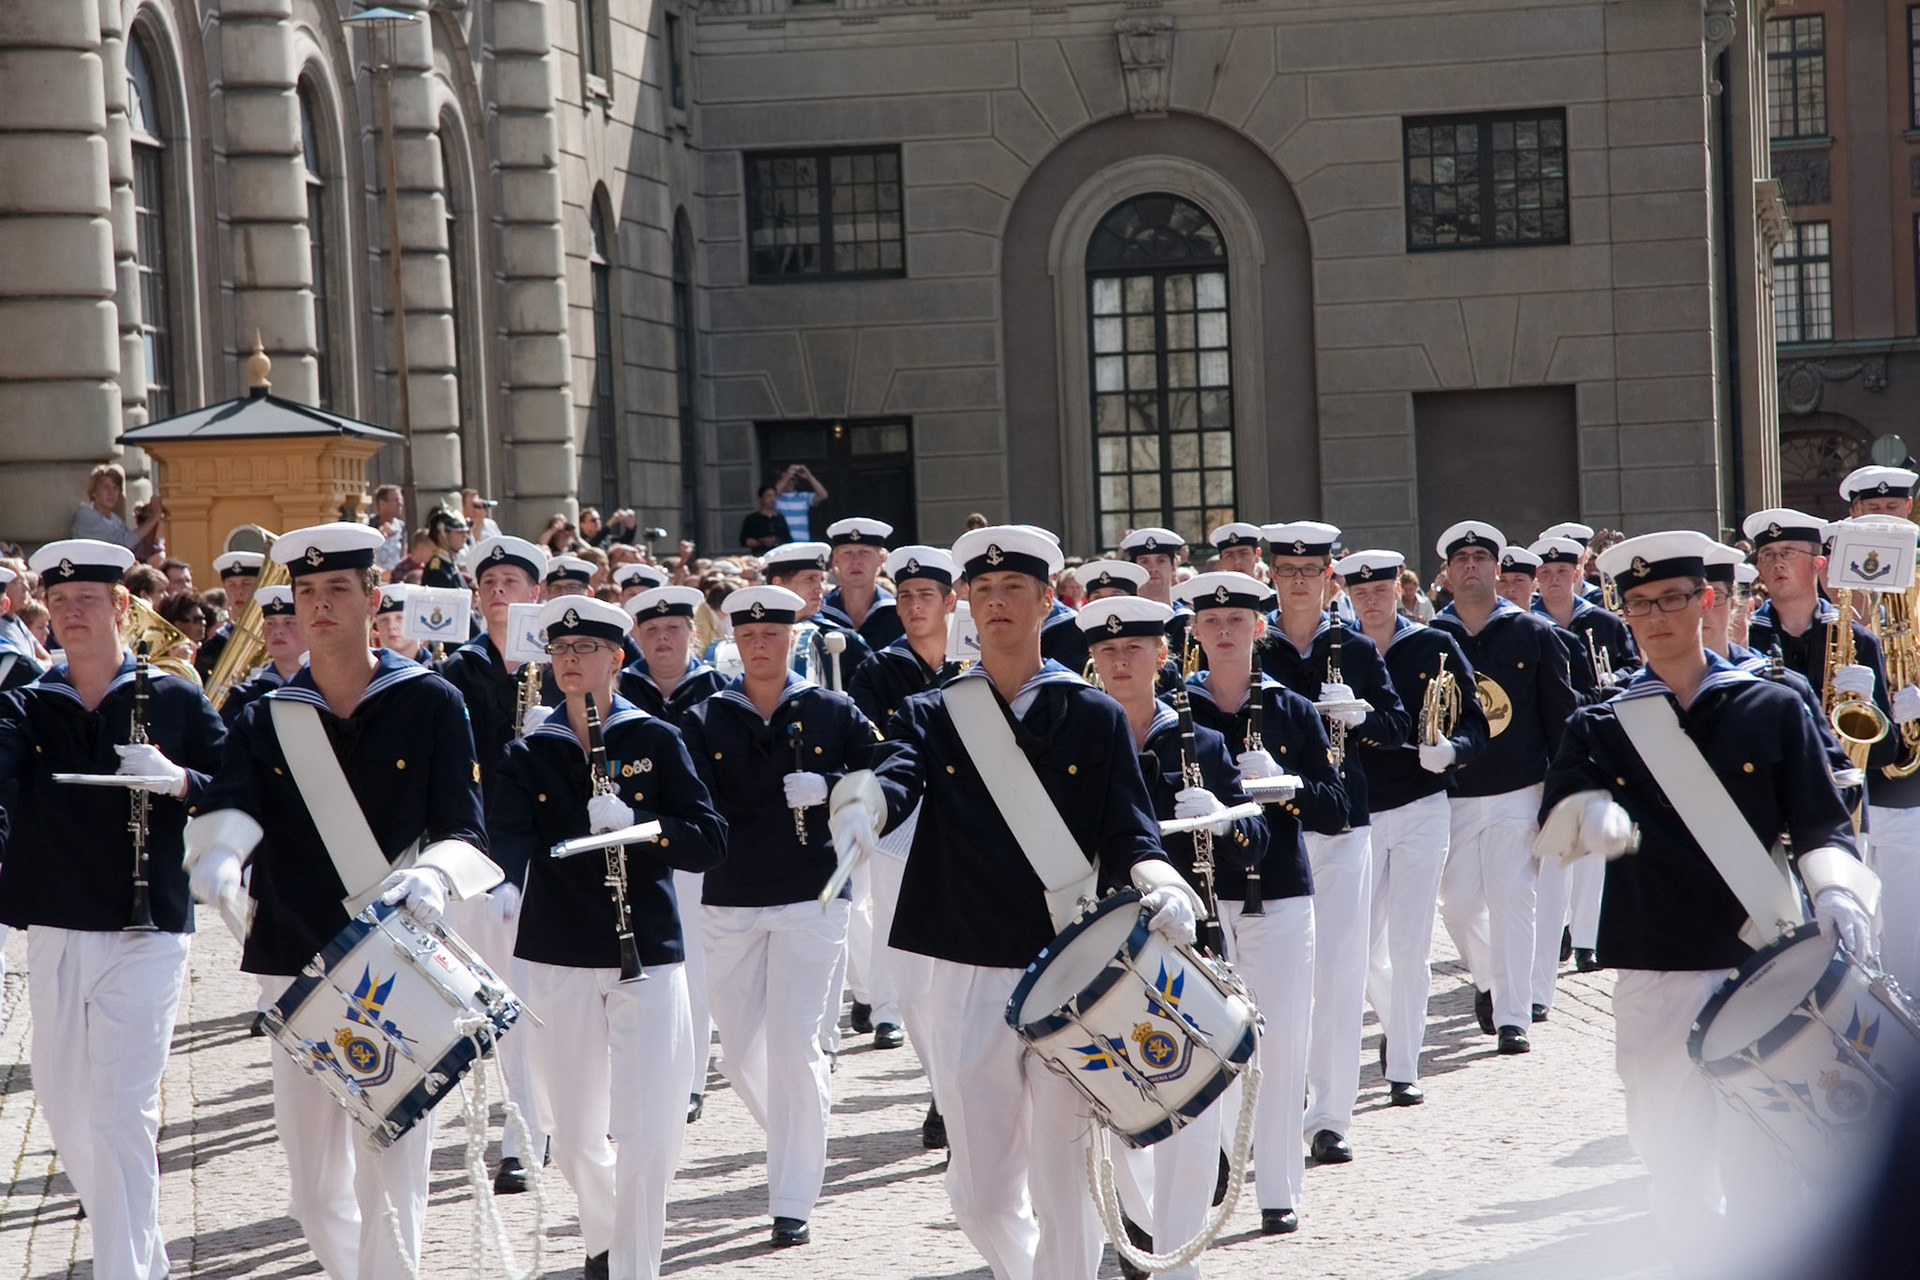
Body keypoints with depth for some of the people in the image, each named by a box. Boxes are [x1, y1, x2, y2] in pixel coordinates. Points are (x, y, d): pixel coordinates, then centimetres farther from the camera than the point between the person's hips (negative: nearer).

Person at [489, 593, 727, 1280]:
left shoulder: (656, 742, 2)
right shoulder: (527, 756, 6)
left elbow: (710, 842, -4)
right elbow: (509, 838, -10)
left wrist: (634, 824, -20)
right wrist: (499, 887, -32)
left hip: (648, 958, -2)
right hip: (558, 961, 2)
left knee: (648, 1134, -12)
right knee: (573, 1135, 10)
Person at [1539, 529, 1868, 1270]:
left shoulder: (1773, 710, 5)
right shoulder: (1599, 729, 8)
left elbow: (1822, 822, 4)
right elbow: (1553, 825, -6)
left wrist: (1833, 889, -17)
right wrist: (1592, 814, -29)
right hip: (1653, 980, 2)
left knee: (1762, 1169, -2)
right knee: (1673, 1168, 6)